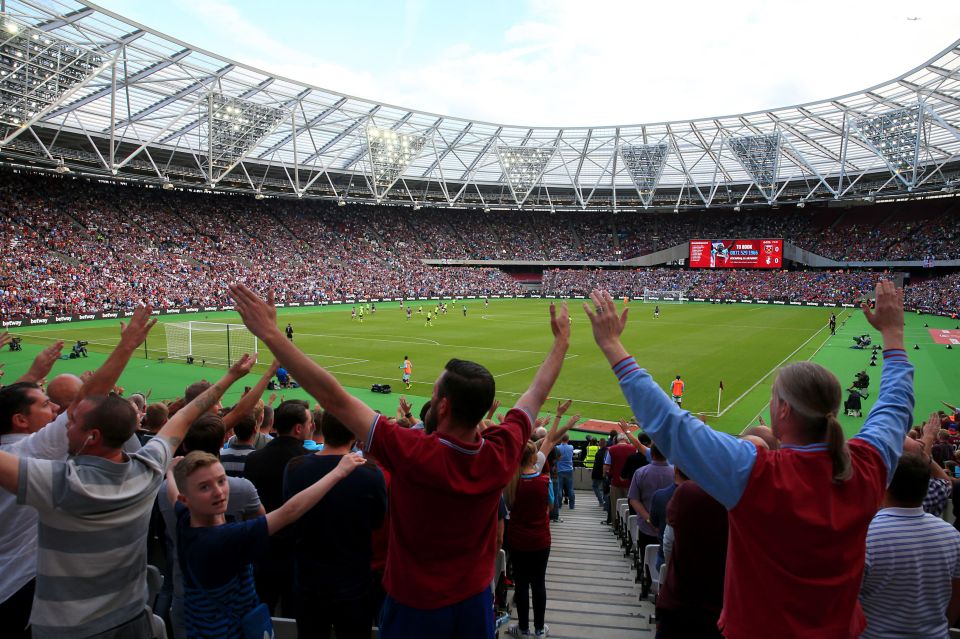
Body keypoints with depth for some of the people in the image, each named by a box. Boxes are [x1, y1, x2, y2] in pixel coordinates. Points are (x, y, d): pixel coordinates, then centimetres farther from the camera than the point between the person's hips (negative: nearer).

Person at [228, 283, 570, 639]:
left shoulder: (414, 455, -32)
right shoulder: (501, 454, -19)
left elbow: (334, 399, -31)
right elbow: (536, 394, -2)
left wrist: (270, 333, -27)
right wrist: (561, 342, 13)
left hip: (416, 608, -3)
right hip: (475, 601, 4)